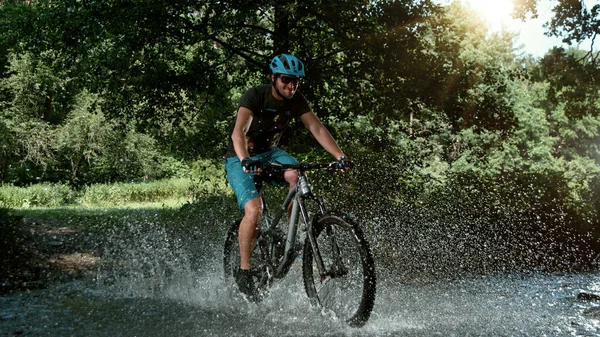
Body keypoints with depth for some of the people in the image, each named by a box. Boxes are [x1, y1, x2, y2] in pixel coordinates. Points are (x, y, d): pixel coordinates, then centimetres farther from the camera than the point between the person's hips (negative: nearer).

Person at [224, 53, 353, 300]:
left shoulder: (297, 100, -7)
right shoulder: (255, 96, -23)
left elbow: (317, 129, -13)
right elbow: (238, 133, -36)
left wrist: (340, 156, -28)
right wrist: (245, 160, -54)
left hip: (270, 153, 5)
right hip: (240, 160, -4)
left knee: (296, 175, -29)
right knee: (254, 209, -26)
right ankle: (244, 271, -13)